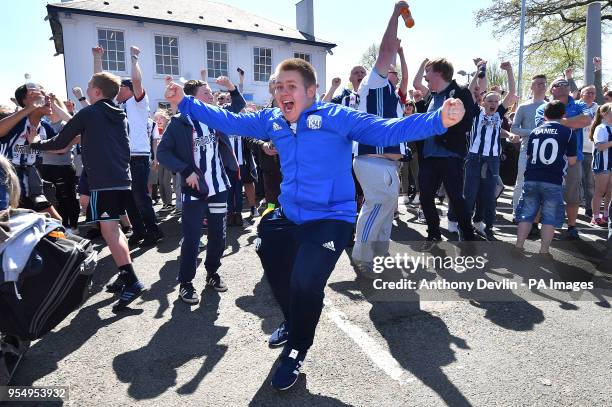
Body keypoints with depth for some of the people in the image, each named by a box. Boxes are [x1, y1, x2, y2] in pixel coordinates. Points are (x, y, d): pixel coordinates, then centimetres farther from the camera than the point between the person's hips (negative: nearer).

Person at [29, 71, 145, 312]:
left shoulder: (88, 113, -1)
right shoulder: (120, 115, 16)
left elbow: (61, 142, 5)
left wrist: (36, 144, 25)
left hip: (102, 181, -7)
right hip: (122, 179, 7)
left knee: (109, 230, -10)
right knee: (114, 228, 16)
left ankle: (132, 282, -19)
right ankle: (124, 276, 17)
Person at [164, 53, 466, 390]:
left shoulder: (337, 117, -14)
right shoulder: (272, 121, 3)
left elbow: (387, 131, -22)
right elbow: (228, 121, 10)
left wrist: (439, 120, -35)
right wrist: (185, 102, 8)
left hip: (330, 219, -6)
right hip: (287, 216, 7)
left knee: (305, 282, -17)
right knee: (278, 273, 18)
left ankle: (296, 350, 16)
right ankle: (293, 323, 53)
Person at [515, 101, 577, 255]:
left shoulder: (535, 132, 10)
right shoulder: (568, 133, 1)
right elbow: (571, 161, 2)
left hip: (531, 179, 3)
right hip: (553, 181, -3)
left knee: (527, 214, 10)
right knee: (550, 217, 7)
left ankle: (519, 246, 9)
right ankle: (544, 251, 6)